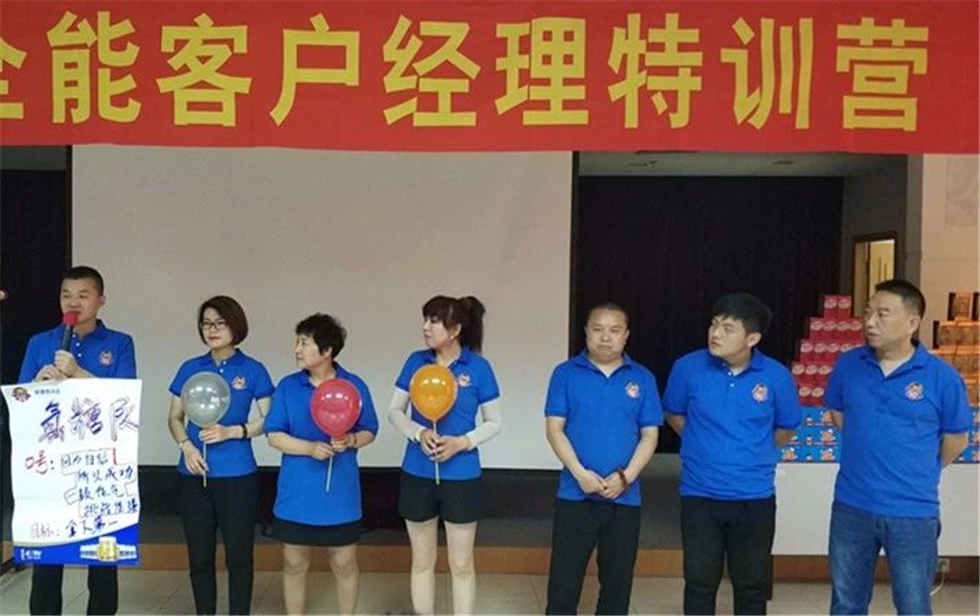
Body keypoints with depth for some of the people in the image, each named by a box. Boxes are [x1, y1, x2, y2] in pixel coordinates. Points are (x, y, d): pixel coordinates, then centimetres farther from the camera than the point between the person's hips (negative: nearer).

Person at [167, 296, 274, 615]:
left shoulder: (252, 370, -1)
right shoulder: (190, 369, 7)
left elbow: (269, 420, 0)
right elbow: (175, 417, 11)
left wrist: (231, 431, -15)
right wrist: (186, 446, -8)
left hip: (237, 475, -3)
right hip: (194, 475, 3)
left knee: (238, 555, 3)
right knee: (199, 556, 10)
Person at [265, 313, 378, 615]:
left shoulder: (354, 386, -4)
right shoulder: (287, 386, -2)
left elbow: (369, 432, 4)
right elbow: (274, 435, -3)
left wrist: (351, 441, -18)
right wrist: (310, 448, -18)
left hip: (340, 493, -1)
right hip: (297, 493, 1)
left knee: (344, 564, 9)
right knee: (294, 564, 12)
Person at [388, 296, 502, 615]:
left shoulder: (478, 367, -8)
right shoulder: (416, 362, -2)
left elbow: (494, 422, -1)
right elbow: (395, 411, 4)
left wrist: (462, 442, -17)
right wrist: (419, 432, -15)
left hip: (461, 477, -2)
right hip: (417, 474, 2)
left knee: (461, 564, 10)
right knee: (422, 561, 15)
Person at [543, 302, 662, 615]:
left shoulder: (642, 379, 4)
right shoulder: (566, 374, 0)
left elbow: (649, 435, 2)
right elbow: (554, 429, -4)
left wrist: (625, 477, -12)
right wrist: (580, 473, -15)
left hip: (625, 498, 2)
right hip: (574, 494, -2)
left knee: (618, 580, 12)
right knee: (564, 579, 3)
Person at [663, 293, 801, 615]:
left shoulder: (776, 376, -9)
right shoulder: (688, 367, -9)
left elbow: (786, 430, 9)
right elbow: (674, 414, 10)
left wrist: (751, 452, 9)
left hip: (755, 498, 1)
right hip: (699, 496, 0)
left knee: (752, 585, 13)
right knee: (700, 583, 10)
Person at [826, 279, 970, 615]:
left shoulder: (941, 377, -12)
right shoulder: (848, 365, -4)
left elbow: (956, 439, 2)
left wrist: (920, 473, 11)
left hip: (913, 512, -2)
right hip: (851, 506, 3)